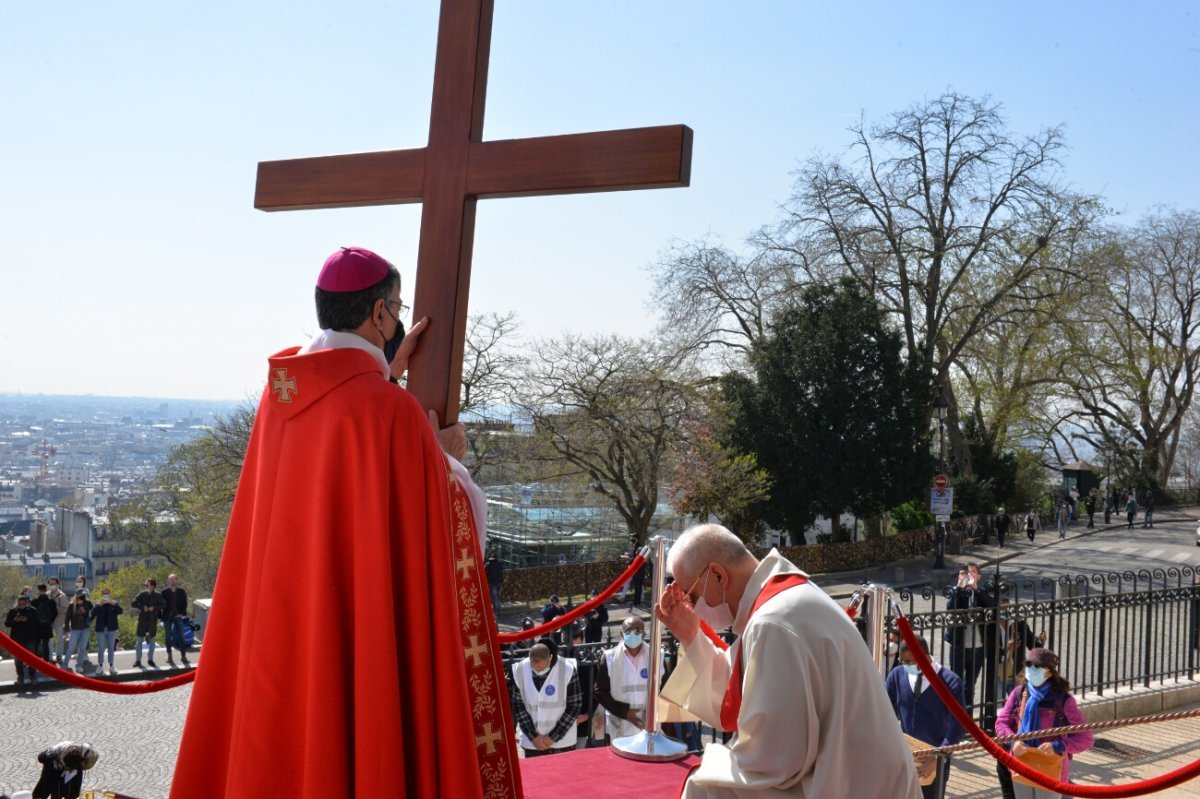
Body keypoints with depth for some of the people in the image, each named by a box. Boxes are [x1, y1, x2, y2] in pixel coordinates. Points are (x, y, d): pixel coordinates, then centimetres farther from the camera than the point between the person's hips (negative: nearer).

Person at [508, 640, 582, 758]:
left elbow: (575, 705, -8)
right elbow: (517, 705, -1)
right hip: (531, 742, 1)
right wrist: (533, 736, -7)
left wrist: (554, 737, -9)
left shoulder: (568, 669, -15)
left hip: (562, 741, -1)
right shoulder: (519, 670, -10)